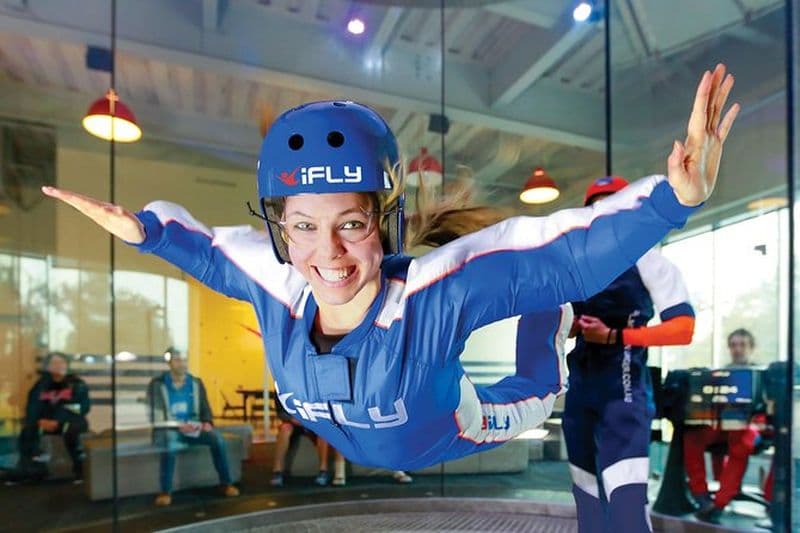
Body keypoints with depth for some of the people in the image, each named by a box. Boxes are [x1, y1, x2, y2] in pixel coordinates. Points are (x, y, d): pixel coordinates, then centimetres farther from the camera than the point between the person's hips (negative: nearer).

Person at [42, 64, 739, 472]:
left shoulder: (439, 296, -45)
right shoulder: (277, 290, -32)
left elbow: (568, 252, -48)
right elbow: (212, 250, -11)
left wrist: (674, 197, -59)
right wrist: (147, 230, -21)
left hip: (452, 433, -3)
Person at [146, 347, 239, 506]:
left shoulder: (196, 383, 8)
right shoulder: (157, 384, -5)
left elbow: (205, 409, 9)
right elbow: (155, 415, -11)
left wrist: (207, 423, -13)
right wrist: (178, 425, -24)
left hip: (192, 429, 4)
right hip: (167, 430, -3)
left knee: (217, 438, -23)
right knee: (170, 444, -39)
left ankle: (225, 483, -11)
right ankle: (165, 492, -26)